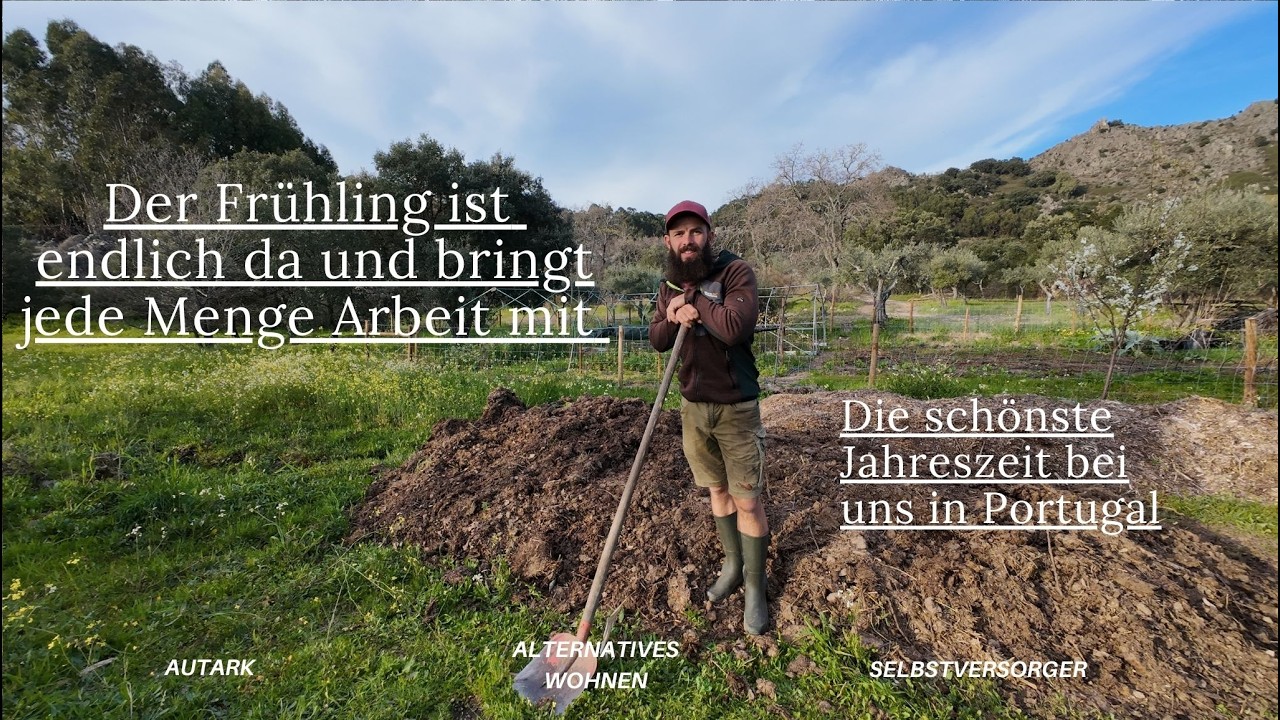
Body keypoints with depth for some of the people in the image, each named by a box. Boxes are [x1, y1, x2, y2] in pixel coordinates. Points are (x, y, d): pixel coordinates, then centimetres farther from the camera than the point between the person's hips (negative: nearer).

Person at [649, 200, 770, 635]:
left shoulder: (736, 271, -13)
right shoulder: (671, 284, 6)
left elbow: (735, 327, -30)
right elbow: (657, 341, 6)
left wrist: (695, 299, -17)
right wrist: (673, 317, -14)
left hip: (735, 408, -5)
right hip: (693, 406, 6)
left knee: (748, 501, 3)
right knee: (718, 490, 18)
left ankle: (754, 588, 23)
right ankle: (733, 565, 38)